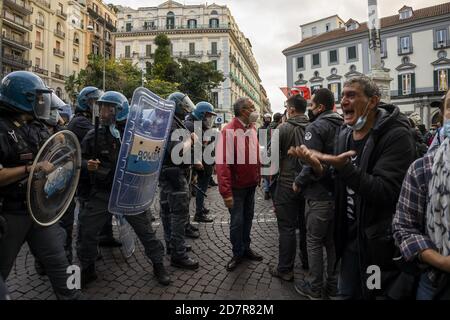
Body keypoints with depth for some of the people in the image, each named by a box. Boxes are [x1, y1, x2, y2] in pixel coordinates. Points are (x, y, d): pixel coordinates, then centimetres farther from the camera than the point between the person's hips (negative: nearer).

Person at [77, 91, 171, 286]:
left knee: (144, 229, 5)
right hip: (102, 192, 2)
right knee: (87, 230, 6)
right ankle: (87, 270, 30)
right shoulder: (94, 135, 0)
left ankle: (158, 265, 24)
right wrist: (87, 165, -16)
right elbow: (79, 159, 4)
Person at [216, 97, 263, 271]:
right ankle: (238, 253, 26)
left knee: (248, 218, 18)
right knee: (237, 221, 6)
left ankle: (246, 248, 37)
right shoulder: (229, 131, -21)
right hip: (237, 186, -6)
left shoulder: (252, 128, 2)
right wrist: (226, 192, -26)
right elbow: (222, 163, -24)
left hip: (251, 184, 7)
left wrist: (258, 177, 7)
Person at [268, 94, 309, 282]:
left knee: (287, 227, 3)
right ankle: (307, 261, 36)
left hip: (288, 184, -5)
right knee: (305, 225, 19)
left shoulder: (284, 129, -15)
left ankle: (285, 269, 12)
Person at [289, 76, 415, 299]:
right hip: (350, 236, 7)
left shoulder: (396, 136, -18)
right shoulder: (344, 135, 4)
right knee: (346, 294, 21)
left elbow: (386, 192, -27)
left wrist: (343, 166, -34)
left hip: (380, 242, -6)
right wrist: (319, 169, -9)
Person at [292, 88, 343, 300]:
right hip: (338, 193, 8)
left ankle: (314, 288, 19)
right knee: (333, 241, 18)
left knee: (314, 242, 6)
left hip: (319, 195, -8)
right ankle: (333, 286, 30)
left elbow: (311, 164, -23)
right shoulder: (343, 126, 9)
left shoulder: (316, 127, -15)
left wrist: (298, 183, -9)